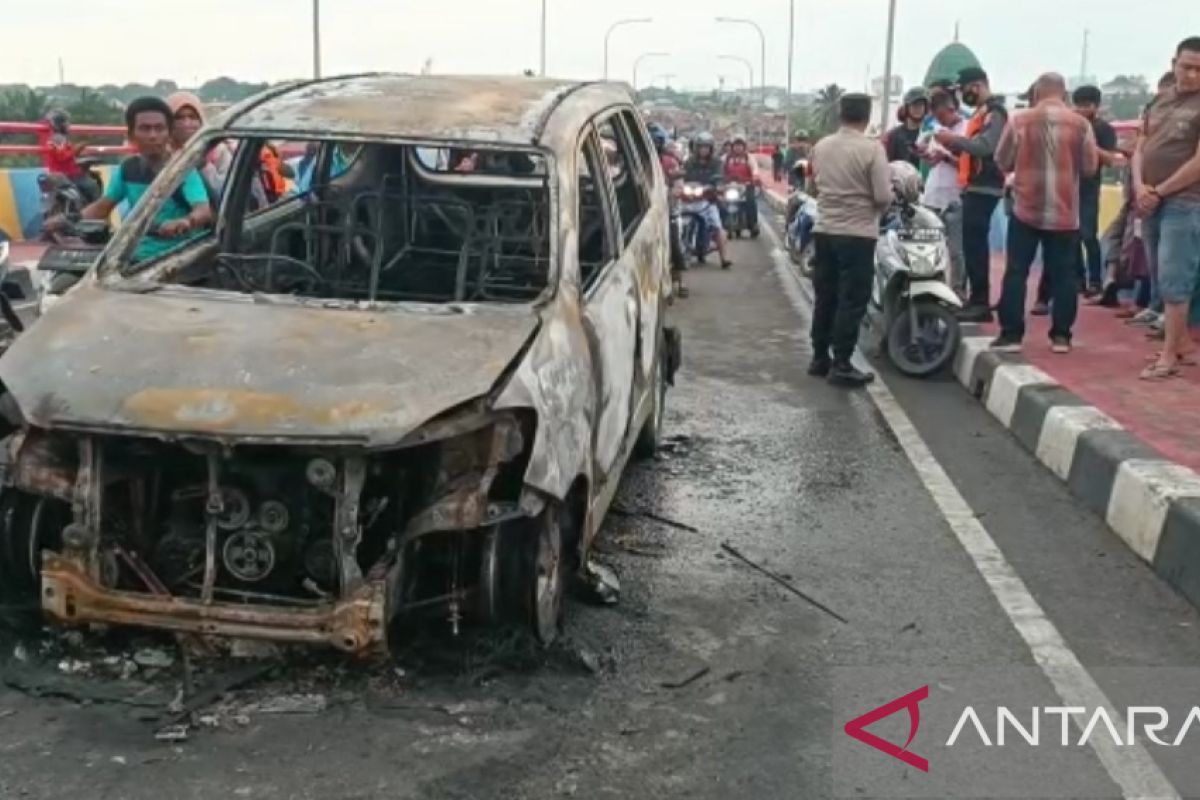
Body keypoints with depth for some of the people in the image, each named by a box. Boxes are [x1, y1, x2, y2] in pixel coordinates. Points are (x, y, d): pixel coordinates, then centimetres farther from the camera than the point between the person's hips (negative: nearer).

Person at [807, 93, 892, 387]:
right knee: (851, 301, -1)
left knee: (825, 298, 14)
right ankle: (841, 365, 0)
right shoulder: (872, 148, -13)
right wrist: (876, 210, 5)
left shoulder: (820, 147, 5)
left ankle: (819, 358, 20)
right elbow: (883, 196, -15)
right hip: (858, 234, -6)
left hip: (825, 230, 6)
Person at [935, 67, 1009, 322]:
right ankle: (977, 300, 17)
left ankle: (981, 303, -14)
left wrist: (953, 138, -20)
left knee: (975, 244, -14)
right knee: (973, 244, 11)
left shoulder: (994, 112, -10)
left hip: (983, 188, -10)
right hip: (975, 186, 10)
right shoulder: (982, 111, 21)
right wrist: (952, 147, 6)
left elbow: (985, 147, -24)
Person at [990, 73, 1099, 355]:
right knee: (1063, 274, 8)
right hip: (1065, 213, 1)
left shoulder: (1019, 121, -5)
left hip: (1026, 210, -1)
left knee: (1016, 272, 4)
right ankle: (1061, 336, 9)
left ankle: (1011, 334, 1)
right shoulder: (1081, 124, -2)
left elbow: (1003, 162, 2)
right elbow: (1090, 167, 3)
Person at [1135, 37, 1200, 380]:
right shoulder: (1159, 101, 13)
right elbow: (1140, 149, 13)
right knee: (1163, 279, 11)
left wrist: (1159, 191, -10)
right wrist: (1139, 187, -4)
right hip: (1152, 203, 7)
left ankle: (1169, 356, -1)